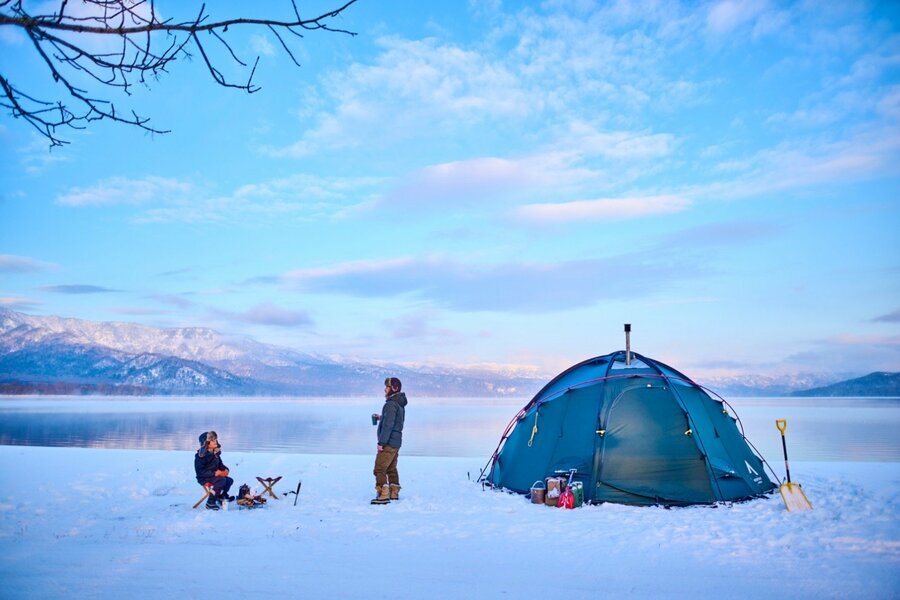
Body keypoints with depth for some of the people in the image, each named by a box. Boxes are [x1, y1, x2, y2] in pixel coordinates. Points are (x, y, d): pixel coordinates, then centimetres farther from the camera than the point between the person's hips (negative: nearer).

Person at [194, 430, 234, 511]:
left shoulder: (216, 453, 6)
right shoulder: (201, 455, -19)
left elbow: (220, 464, 19)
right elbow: (200, 472, -22)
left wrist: (225, 469, -3)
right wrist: (214, 473, -29)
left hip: (214, 475, 8)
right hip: (204, 478, -8)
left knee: (230, 480, -4)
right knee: (222, 480, -31)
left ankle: (221, 496, 21)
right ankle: (210, 502, -21)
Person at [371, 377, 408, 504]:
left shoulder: (391, 404, -18)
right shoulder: (400, 404, 14)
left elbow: (388, 425, -24)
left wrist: (381, 442, -21)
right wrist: (381, 418, 16)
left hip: (389, 442, -10)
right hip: (396, 442, 10)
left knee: (380, 469, -7)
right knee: (391, 468, 18)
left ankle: (383, 495, -9)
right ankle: (394, 493, 23)